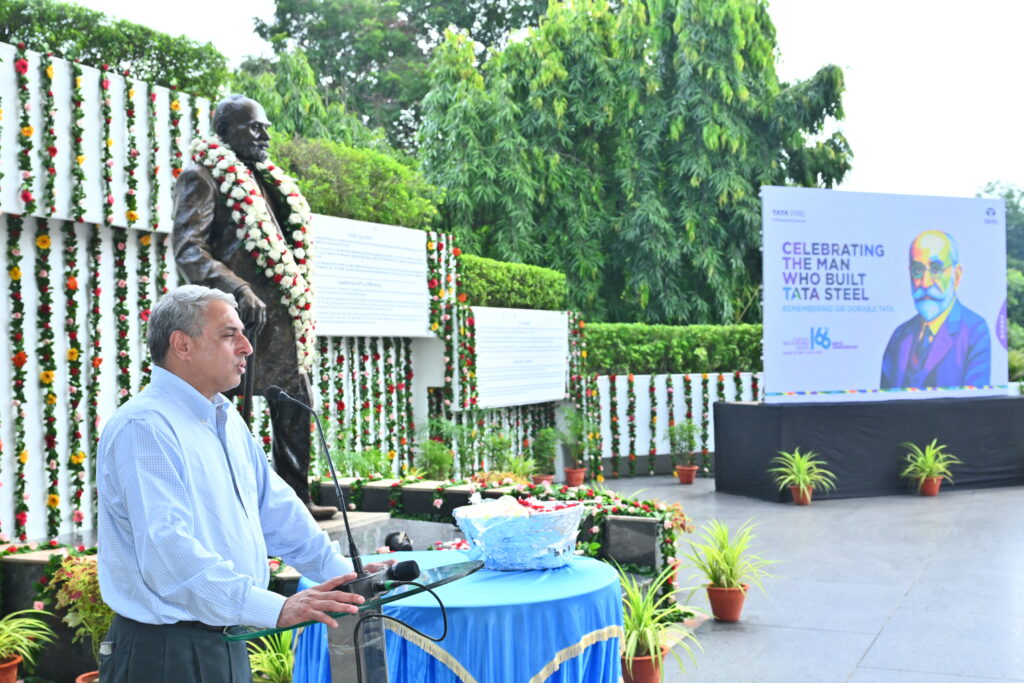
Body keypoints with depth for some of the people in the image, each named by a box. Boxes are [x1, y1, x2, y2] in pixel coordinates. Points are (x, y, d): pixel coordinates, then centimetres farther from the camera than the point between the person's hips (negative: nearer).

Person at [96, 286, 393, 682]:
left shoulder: (228, 420, 12)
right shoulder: (144, 427, -20)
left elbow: (275, 508, 15)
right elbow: (169, 552, -30)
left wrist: (342, 573, 5)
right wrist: (276, 609, -34)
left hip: (227, 646, 9)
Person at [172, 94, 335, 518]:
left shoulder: (267, 181, 20)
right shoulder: (202, 177, -5)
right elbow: (187, 249, -16)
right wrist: (239, 290, -29)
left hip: (282, 316, 9)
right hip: (241, 314, -8)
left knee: (295, 401, 11)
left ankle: (296, 498, 21)